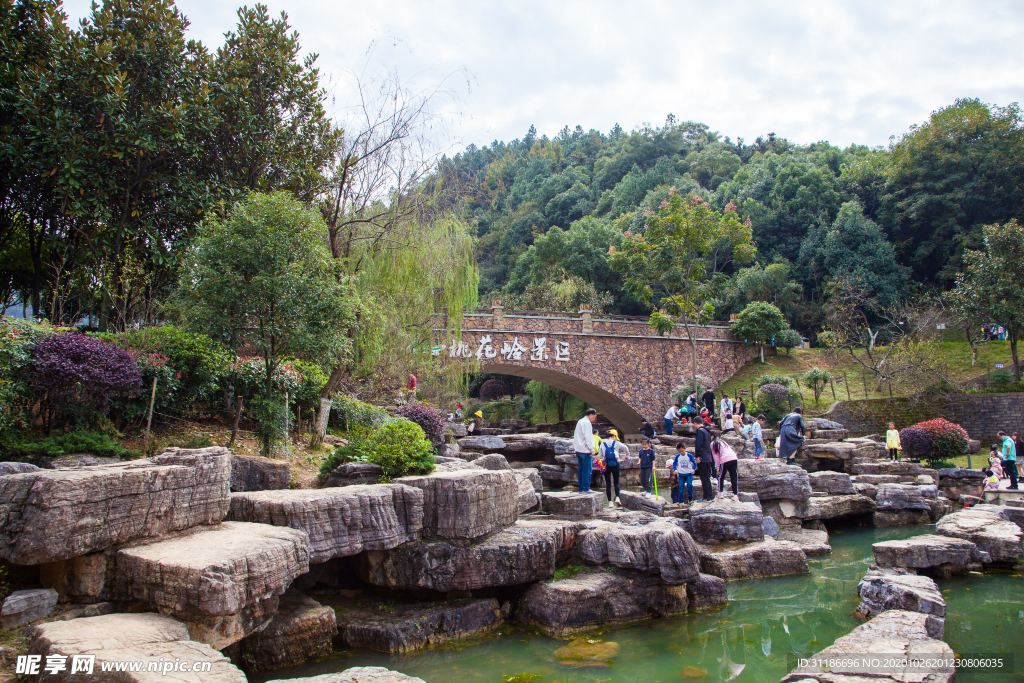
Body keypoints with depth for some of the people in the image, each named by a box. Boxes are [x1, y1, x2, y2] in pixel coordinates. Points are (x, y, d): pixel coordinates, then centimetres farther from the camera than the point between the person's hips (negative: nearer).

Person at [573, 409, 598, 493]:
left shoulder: (580, 421, 17)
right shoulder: (587, 423, -13)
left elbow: (575, 436, 21)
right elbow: (588, 437, -18)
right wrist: (592, 449, -15)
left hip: (578, 450, 9)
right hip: (585, 450, -9)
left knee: (580, 469, 10)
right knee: (587, 470, -5)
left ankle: (580, 488, 11)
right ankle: (585, 488, -5)